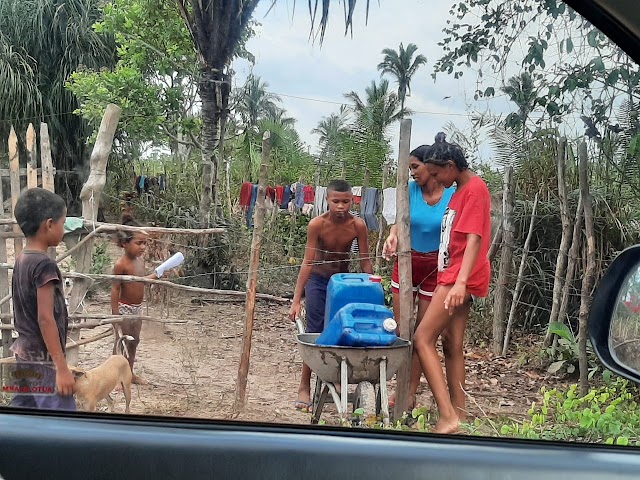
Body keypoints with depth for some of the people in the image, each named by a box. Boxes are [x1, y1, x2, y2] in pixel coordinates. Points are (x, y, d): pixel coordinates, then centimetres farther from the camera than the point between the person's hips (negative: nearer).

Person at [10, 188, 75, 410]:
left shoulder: (22, 260, 8)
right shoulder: (44, 264, -19)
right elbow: (45, 318, -22)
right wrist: (62, 367, -22)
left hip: (24, 355, 9)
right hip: (44, 360, -9)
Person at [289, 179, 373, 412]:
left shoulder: (358, 225, -18)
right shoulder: (317, 224, -23)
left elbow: (365, 262, -9)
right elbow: (308, 263, -21)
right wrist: (296, 301, -21)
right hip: (318, 281, -2)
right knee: (315, 332, -7)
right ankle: (304, 387, -1)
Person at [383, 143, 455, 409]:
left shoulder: (452, 195, -11)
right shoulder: (411, 189, -6)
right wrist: (392, 235, -40)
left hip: (435, 266, -2)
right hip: (407, 261, 2)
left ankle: (411, 392, 14)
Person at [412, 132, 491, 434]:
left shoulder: (475, 188, -12)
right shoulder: (461, 190, 17)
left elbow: (474, 239, -21)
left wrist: (460, 281, -29)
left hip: (461, 277, -10)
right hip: (453, 275, 10)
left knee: (422, 340, -12)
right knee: (451, 344, 9)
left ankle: (448, 416, -15)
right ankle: (457, 413, 15)